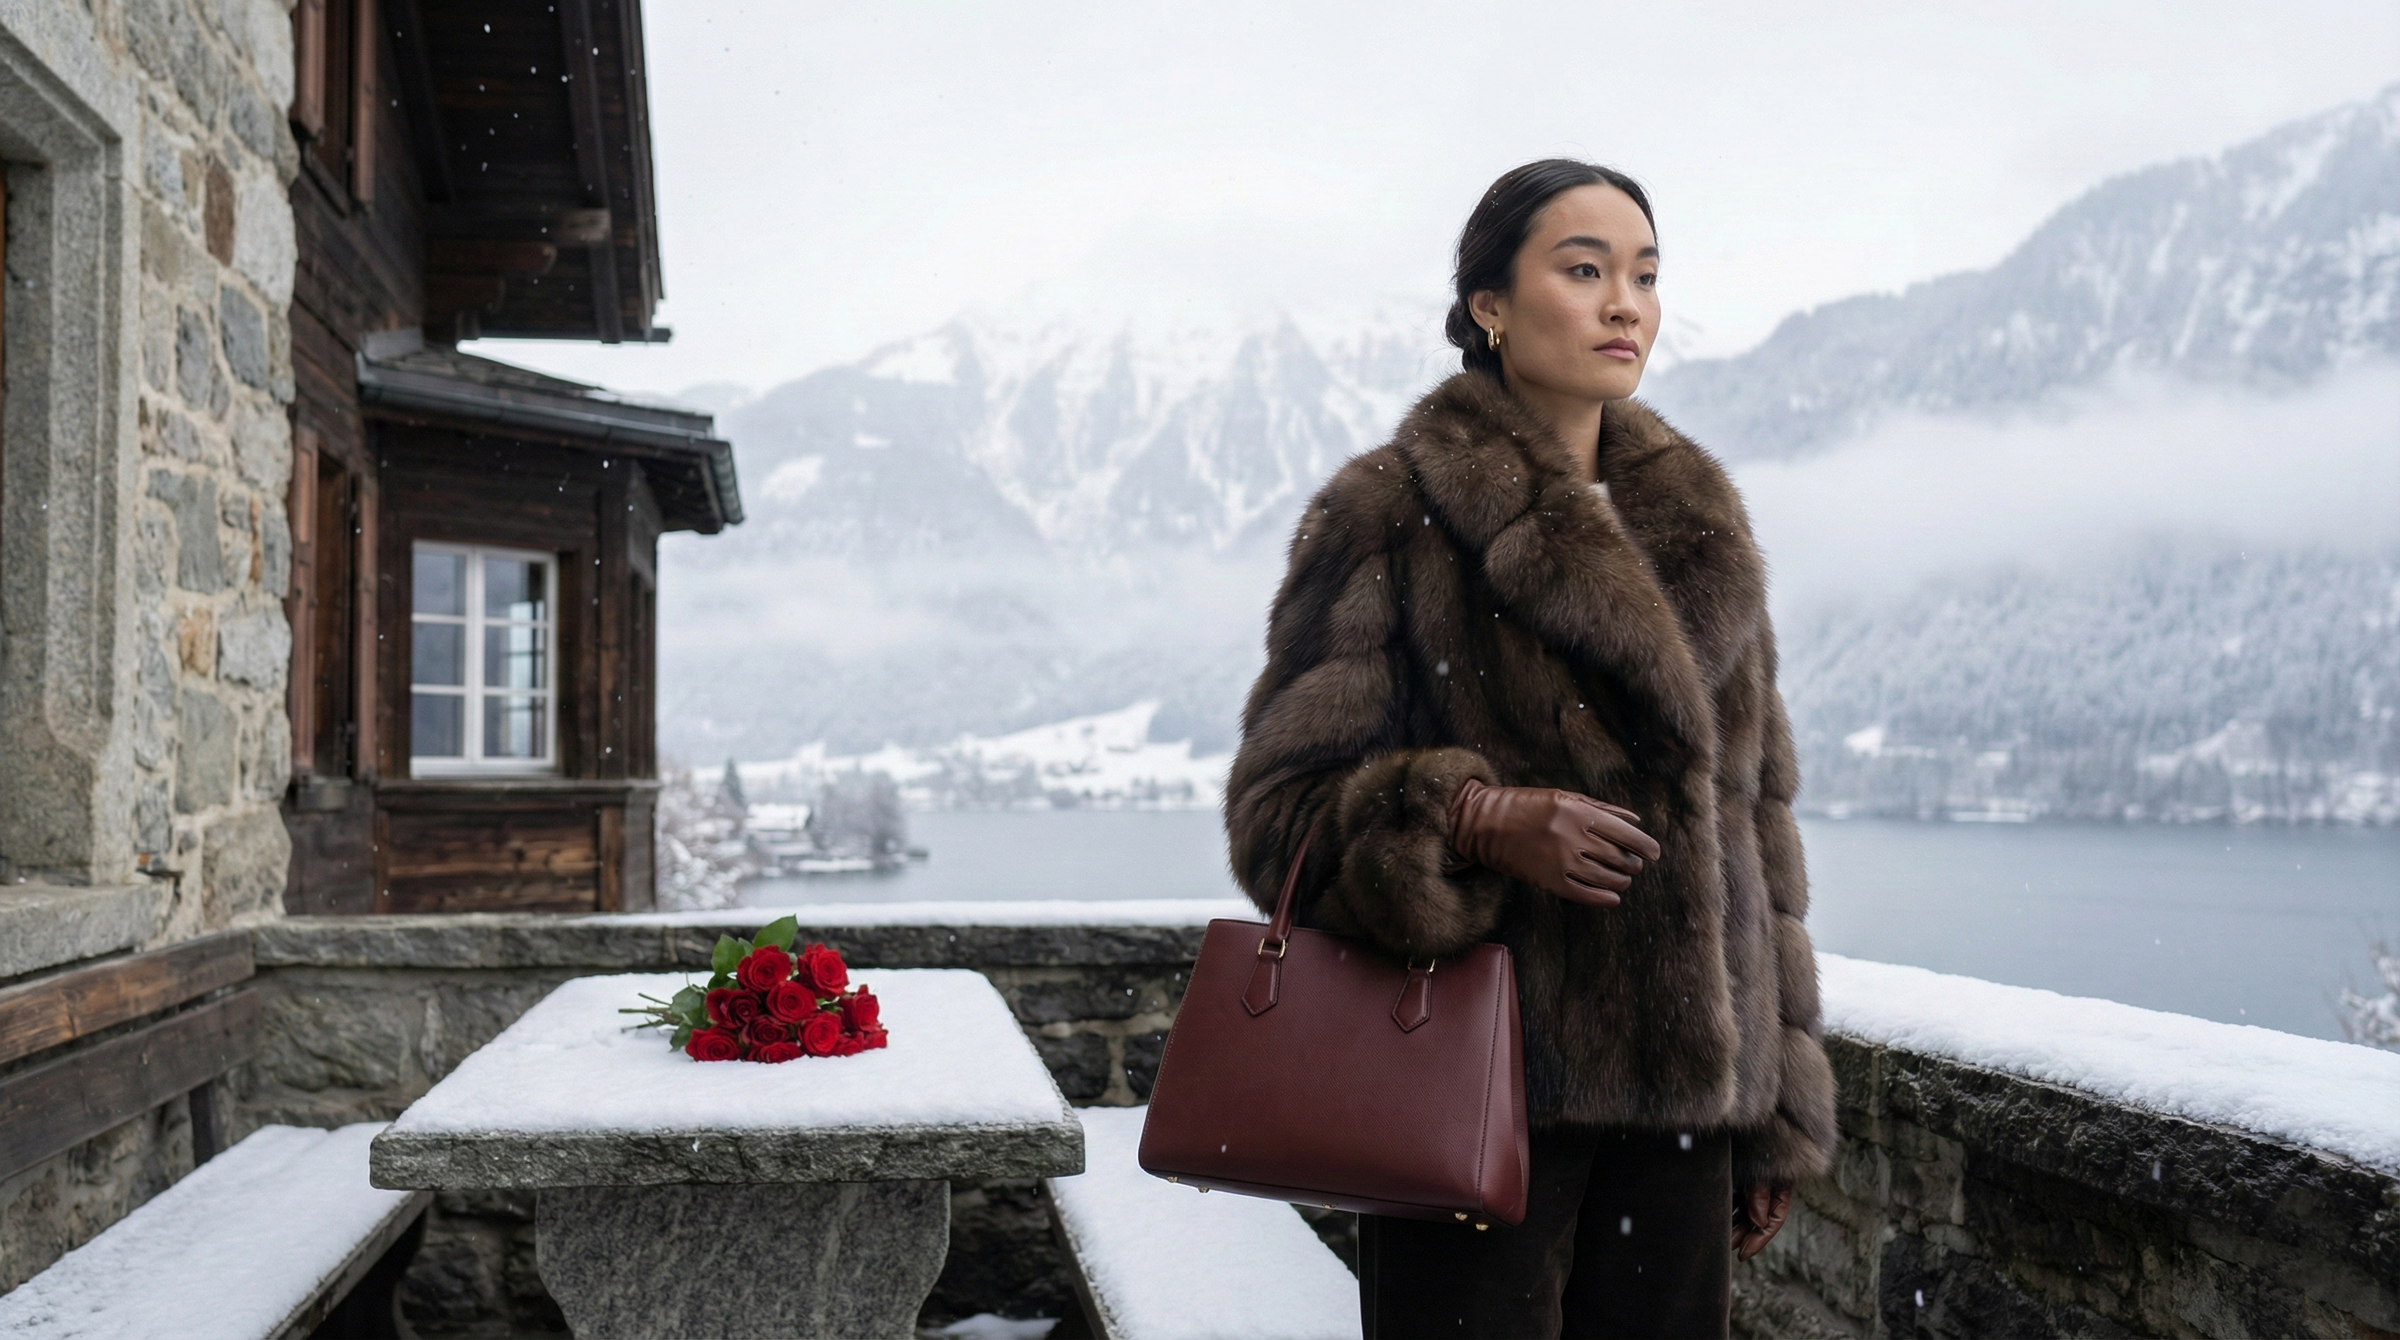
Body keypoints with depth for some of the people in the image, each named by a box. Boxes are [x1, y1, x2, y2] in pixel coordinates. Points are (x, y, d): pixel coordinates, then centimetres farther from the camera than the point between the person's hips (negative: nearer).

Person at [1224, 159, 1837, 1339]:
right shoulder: (1392, 517, -5)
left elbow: (1753, 816, 15)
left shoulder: (1699, 533, 12)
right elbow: (1280, 807, -7)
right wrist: (1478, 823, -25)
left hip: (1678, 1102, 5)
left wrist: (1775, 1115, 13)